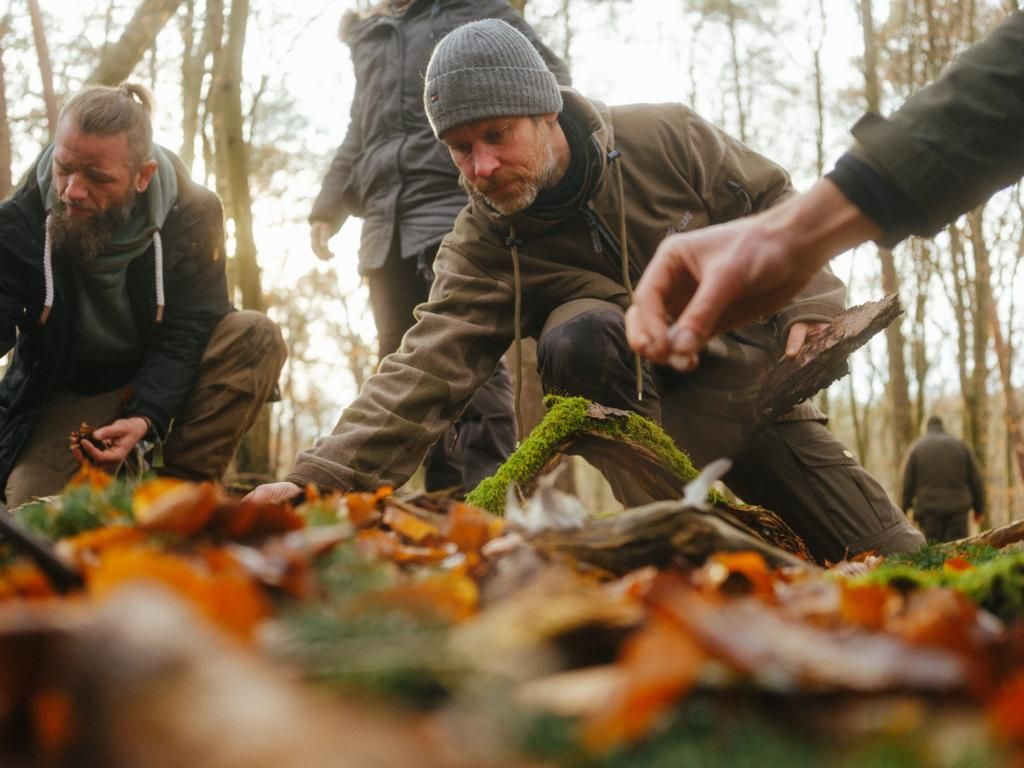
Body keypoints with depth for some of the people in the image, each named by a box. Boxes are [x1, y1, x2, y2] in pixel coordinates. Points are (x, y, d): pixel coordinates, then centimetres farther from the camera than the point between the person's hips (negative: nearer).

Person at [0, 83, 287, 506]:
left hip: (160, 380, 1)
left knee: (257, 337, -27)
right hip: (69, 398, -1)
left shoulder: (192, 216, -17)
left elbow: (185, 333, -20)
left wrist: (146, 418, -37)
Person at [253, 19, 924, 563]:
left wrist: (804, 309, -14)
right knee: (577, 337, -36)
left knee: (899, 562, -1)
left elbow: (774, 204, -1)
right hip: (652, 396, -1)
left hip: (753, 379, 1)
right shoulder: (484, 245, -16)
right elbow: (427, 369, -28)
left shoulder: (666, 138, -16)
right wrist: (319, 479, -41)